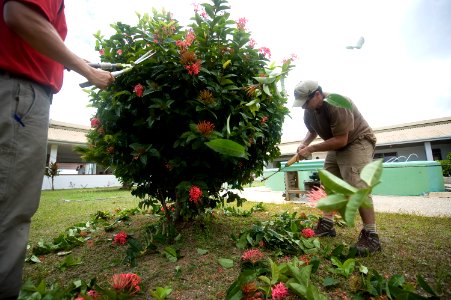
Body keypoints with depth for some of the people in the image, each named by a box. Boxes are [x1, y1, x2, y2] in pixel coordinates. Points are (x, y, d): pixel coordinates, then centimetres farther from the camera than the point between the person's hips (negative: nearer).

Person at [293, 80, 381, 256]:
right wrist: (304, 144, -7)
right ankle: (327, 225, 15)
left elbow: (341, 140, -30)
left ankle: (370, 236, -7)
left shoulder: (337, 104, -28)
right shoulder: (309, 111, -3)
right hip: (336, 147, 8)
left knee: (357, 188, -19)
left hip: (357, 142, -8)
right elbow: (312, 131, 14)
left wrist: (311, 149, -27)